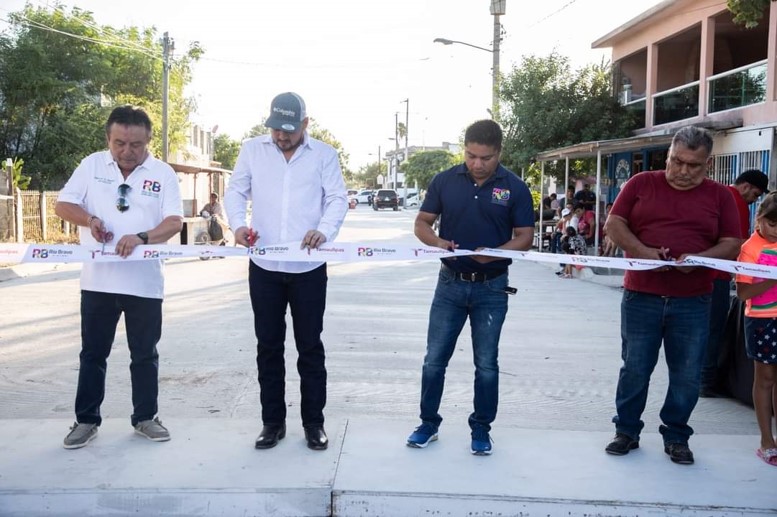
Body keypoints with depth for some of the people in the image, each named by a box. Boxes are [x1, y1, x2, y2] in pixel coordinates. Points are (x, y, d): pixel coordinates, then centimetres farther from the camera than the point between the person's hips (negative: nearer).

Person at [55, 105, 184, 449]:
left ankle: (145, 417, 23)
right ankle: (86, 420, 21)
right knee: (93, 353, 10)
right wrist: (90, 219, -18)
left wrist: (142, 237, -28)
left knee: (145, 354, 10)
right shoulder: (91, 165, 2)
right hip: (98, 279, 1)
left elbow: (175, 221, -10)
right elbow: (63, 205, 3)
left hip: (144, 282, -1)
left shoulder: (163, 173, -2)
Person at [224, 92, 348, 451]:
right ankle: (273, 421, 21)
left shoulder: (324, 154, 3)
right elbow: (235, 192, 7)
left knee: (310, 346, 6)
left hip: (308, 268, -1)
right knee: (268, 346, 8)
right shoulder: (252, 149, 7)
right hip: (264, 266, 2)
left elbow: (337, 199, -3)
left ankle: (314, 422, 18)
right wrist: (239, 223, -15)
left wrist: (324, 231, -24)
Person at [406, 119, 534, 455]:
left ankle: (481, 428, 24)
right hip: (450, 284, 1)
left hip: (491, 288, -1)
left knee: (486, 364, 8)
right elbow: (422, 223, 4)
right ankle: (428, 422, 23)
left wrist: (494, 252, -22)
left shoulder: (514, 188, -5)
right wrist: (437, 242, -18)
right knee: (434, 359, 6)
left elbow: (524, 237, -3)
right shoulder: (445, 180, -1)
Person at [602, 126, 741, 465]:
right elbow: (614, 224, 1)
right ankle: (626, 432, 23)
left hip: (693, 303, 1)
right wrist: (642, 251, -17)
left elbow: (731, 244, 3)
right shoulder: (641, 184, 5)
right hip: (641, 297, -1)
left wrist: (700, 258, -17)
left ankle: (676, 438, 24)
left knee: (687, 376, 7)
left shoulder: (719, 196, 6)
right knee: (634, 369, 7)